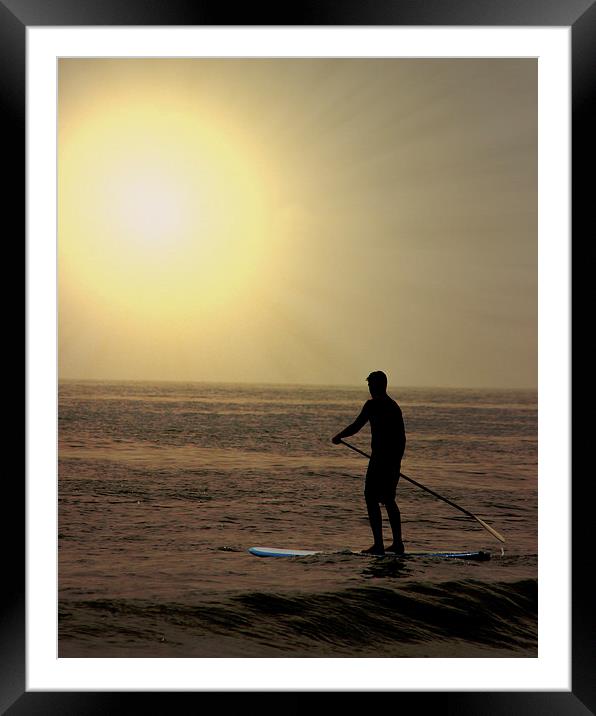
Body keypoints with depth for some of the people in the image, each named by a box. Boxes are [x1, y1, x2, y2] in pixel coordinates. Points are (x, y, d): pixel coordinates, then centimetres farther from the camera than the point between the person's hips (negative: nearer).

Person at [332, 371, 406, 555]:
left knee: (371, 499, -4)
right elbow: (402, 437, 19)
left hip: (380, 459, -8)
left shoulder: (373, 404, -9)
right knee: (388, 499, 18)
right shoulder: (395, 406, 16)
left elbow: (356, 426, -12)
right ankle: (397, 543, 19)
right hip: (395, 460, 8)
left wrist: (338, 437, 5)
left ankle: (378, 545, -10)